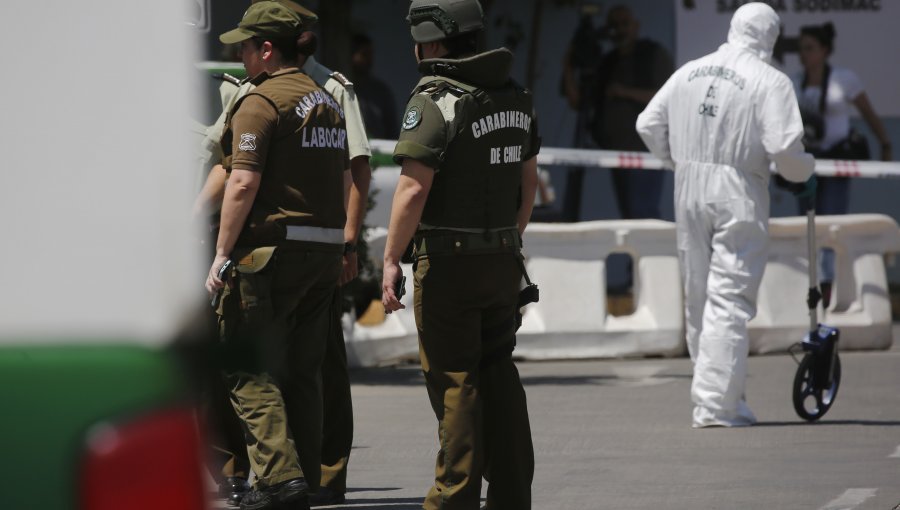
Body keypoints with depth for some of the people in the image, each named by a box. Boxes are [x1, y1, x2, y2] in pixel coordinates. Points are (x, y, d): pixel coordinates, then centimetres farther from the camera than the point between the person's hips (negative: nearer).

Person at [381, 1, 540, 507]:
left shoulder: (435, 101, -15)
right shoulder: (514, 97, 9)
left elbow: (413, 189, -20)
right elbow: (529, 179, 17)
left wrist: (391, 260, -14)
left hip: (449, 262, -7)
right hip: (502, 260, 7)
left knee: (454, 381, -2)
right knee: (498, 375, 13)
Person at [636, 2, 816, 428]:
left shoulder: (689, 73, 8)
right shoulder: (769, 82, -10)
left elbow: (649, 125, 12)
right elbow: (784, 147, -17)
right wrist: (803, 174, 3)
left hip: (689, 191, 6)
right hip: (739, 192, -6)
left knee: (699, 297, 15)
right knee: (729, 301, -4)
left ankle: (719, 396, 24)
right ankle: (716, 404, -9)